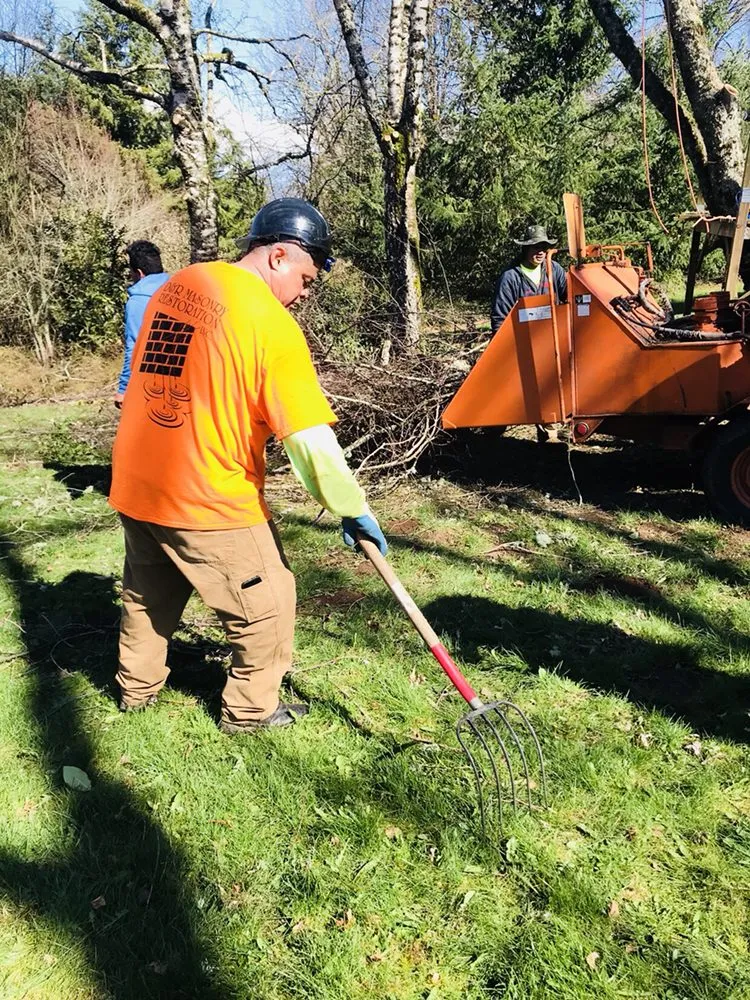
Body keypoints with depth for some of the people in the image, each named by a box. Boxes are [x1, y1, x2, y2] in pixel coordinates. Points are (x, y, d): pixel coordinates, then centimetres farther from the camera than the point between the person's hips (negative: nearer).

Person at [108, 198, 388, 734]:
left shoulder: (177, 284, 5)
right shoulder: (271, 322, -17)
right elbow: (311, 438, -20)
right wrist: (353, 508, -12)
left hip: (135, 485, 8)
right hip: (211, 499, -8)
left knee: (148, 596, 27)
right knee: (267, 604, 12)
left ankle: (137, 689, 45)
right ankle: (250, 710, 26)